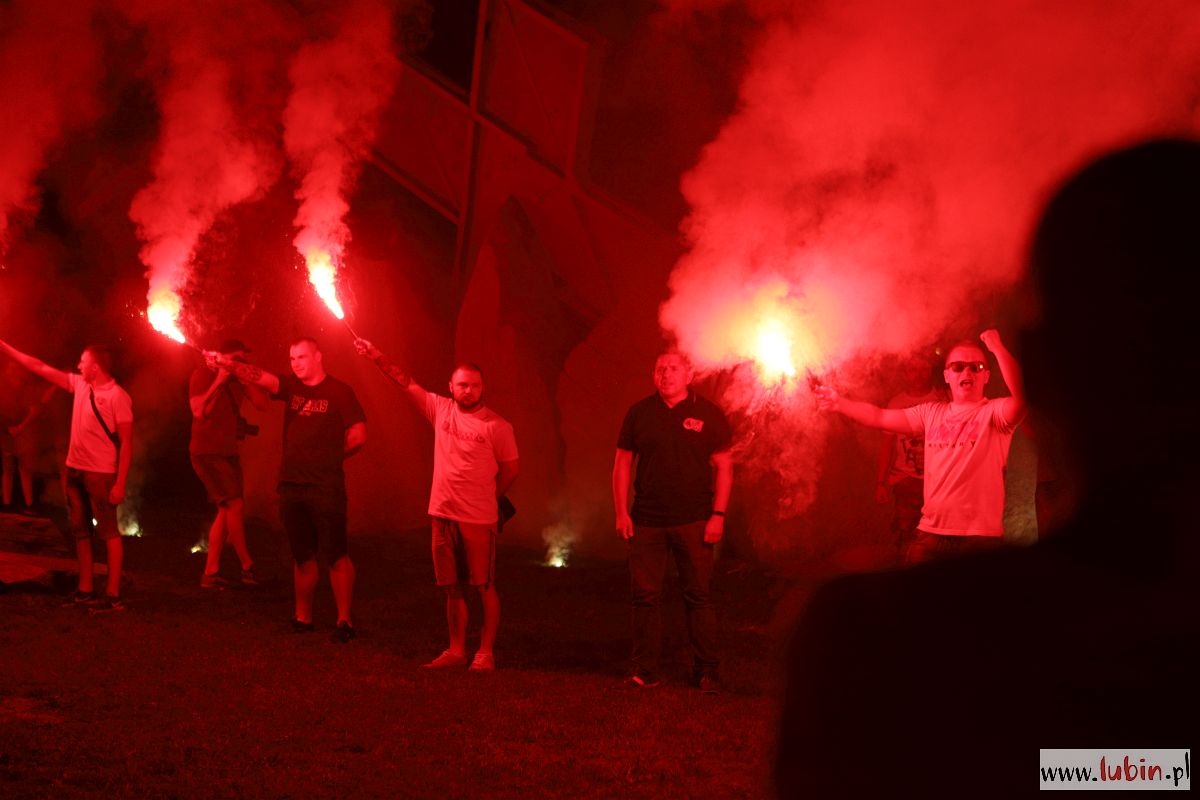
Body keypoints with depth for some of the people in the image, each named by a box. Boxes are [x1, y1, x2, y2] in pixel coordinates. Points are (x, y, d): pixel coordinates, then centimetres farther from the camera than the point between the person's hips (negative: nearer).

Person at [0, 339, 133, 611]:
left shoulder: (117, 397, -13)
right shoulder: (80, 384, 7)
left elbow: (127, 442, -14)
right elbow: (41, 368, 14)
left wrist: (120, 483, -18)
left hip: (101, 473, -8)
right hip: (75, 468, 8)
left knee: (108, 531, -3)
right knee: (80, 530, 13)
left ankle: (113, 594, -1)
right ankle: (85, 589, 22)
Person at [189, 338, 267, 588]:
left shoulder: (238, 380, 8)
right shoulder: (203, 375, -9)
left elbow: (262, 404, -1)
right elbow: (199, 411, -21)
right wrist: (219, 380, -22)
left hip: (228, 452, 8)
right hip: (207, 452, -8)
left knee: (226, 511, 6)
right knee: (235, 504, -13)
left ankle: (210, 573, 10)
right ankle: (248, 567, -5)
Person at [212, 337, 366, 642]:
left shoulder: (339, 391, -3)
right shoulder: (291, 387, 10)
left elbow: (358, 435, -5)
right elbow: (260, 377, -9)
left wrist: (330, 456, 4)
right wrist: (228, 364, -26)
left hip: (326, 487, -5)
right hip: (291, 485, 5)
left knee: (336, 554, -3)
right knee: (302, 555, 13)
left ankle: (345, 620, 4)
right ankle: (303, 618, 23)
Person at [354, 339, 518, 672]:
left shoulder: (498, 426, -6)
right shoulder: (441, 409, 5)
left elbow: (511, 468, 2)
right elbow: (406, 382, 6)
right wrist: (378, 357, -2)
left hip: (479, 519, -4)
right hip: (443, 515, 4)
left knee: (485, 586, 1)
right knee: (453, 587, 11)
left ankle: (486, 653, 8)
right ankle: (456, 651, 20)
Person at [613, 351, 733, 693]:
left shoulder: (708, 414, 2)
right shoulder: (639, 413, 8)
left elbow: (723, 466, 2)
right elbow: (622, 463, 11)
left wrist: (718, 515, -6)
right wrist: (621, 512, 3)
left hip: (694, 521, -2)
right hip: (646, 521, 2)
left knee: (699, 596, 0)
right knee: (645, 595, 2)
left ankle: (707, 671, 7)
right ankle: (644, 670, 9)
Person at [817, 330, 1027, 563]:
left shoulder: (994, 412, -1)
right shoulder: (932, 413, 15)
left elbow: (1019, 399, -22)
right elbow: (880, 417, 16)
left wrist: (997, 348, -29)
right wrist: (839, 403, 9)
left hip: (980, 538, -4)